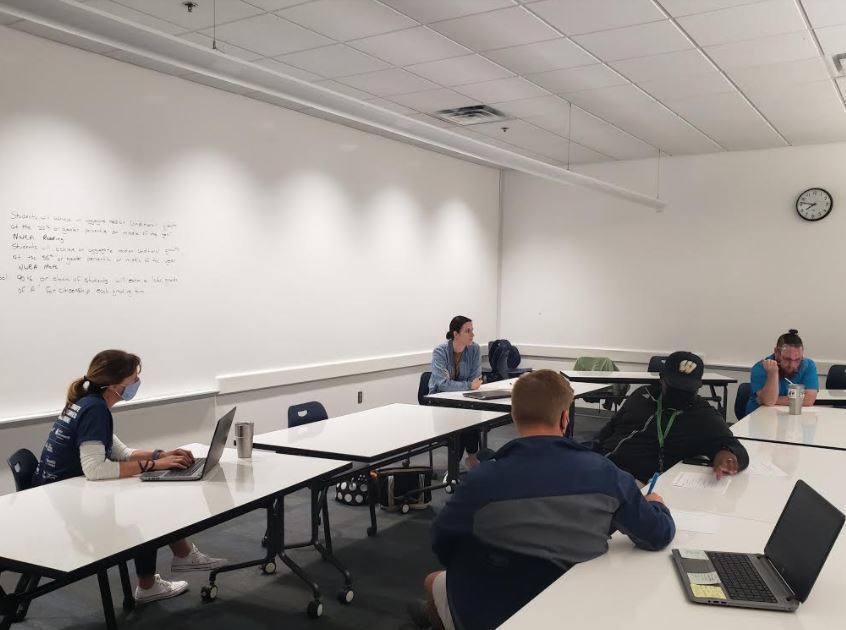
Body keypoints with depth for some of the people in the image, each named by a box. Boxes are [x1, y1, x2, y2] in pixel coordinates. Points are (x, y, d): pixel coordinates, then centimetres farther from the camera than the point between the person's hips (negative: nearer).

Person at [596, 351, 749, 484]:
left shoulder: (704, 416, 3)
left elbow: (738, 451, -6)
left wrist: (726, 455, -31)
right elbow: (611, 427, 25)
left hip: (642, 483, -4)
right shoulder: (643, 394, 17)